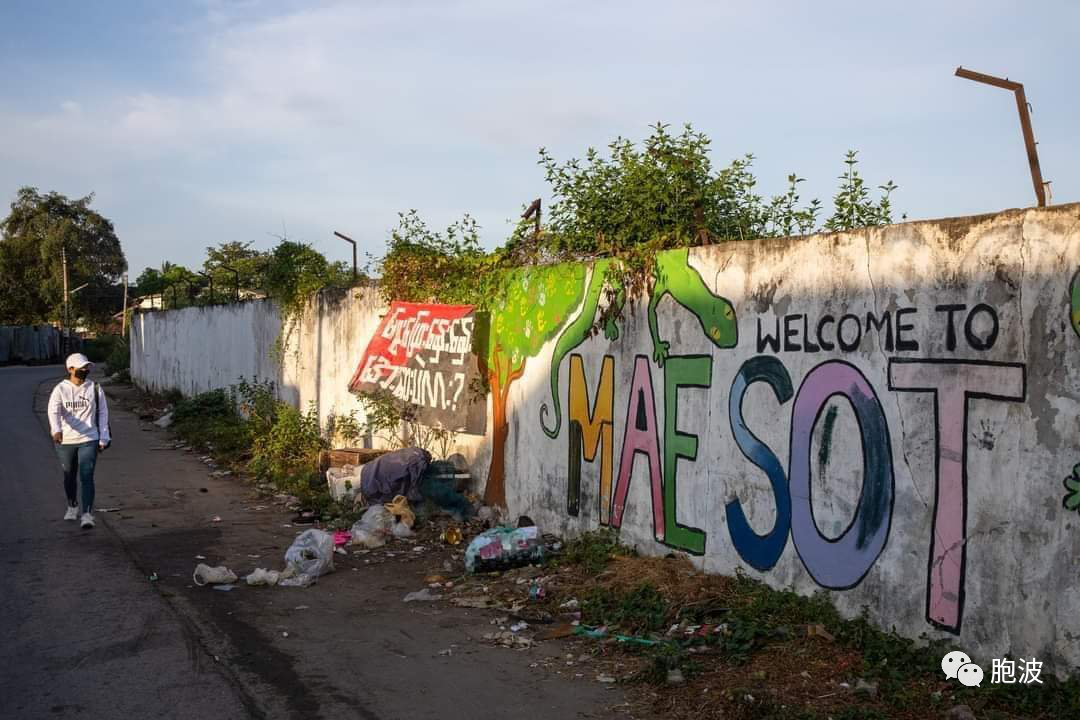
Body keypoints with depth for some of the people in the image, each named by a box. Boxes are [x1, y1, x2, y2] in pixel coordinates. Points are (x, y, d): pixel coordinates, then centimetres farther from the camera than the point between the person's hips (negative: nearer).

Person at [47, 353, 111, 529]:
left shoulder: (95, 388, 1)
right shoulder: (60, 389, -3)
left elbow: (103, 412, 7)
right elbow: (54, 411, -17)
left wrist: (103, 438, 4)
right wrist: (56, 430, -37)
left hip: (89, 440, -1)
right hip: (65, 441, 1)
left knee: (87, 477, -12)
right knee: (69, 477, 17)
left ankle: (87, 515, -13)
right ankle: (72, 506, 40)